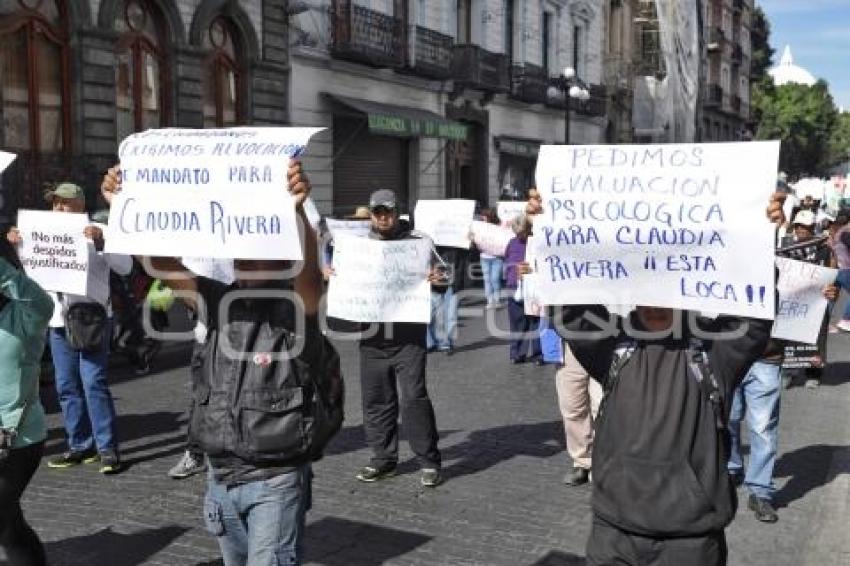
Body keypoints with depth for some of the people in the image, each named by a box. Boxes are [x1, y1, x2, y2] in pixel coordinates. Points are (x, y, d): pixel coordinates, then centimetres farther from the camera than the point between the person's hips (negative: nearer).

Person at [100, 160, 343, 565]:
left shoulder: (294, 306, -12)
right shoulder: (220, 303, 3)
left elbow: (309, 268, -32)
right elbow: (161, 263, -2)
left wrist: (295, 209, -50)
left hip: (276, 481, -6)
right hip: (221, 477, 6)